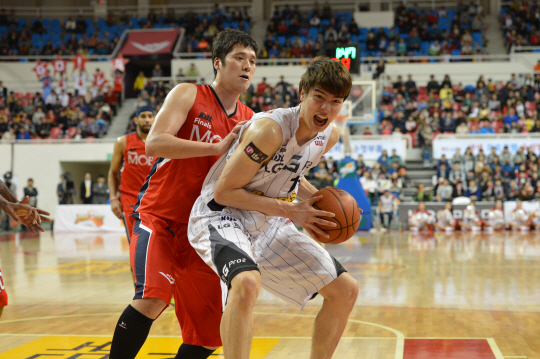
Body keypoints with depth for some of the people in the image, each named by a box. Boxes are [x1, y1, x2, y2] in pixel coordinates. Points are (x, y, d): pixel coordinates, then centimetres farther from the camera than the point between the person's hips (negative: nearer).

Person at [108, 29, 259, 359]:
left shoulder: (250, 120, 7)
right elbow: (154, 144, -23)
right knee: (153, 298, -29)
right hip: (158, 219, -5)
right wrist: (218, 147, -28)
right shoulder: (188, 95, -7)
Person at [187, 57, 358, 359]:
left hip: (269, 225, 8)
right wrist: (290, 211, -23)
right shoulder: (269, 129, -26)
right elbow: (224, 191, -22)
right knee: (247, 283, -39)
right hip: (220, 217, -8)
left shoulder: (330, 135, -2)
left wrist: (320, 199, -1)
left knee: (346, 291, 6)